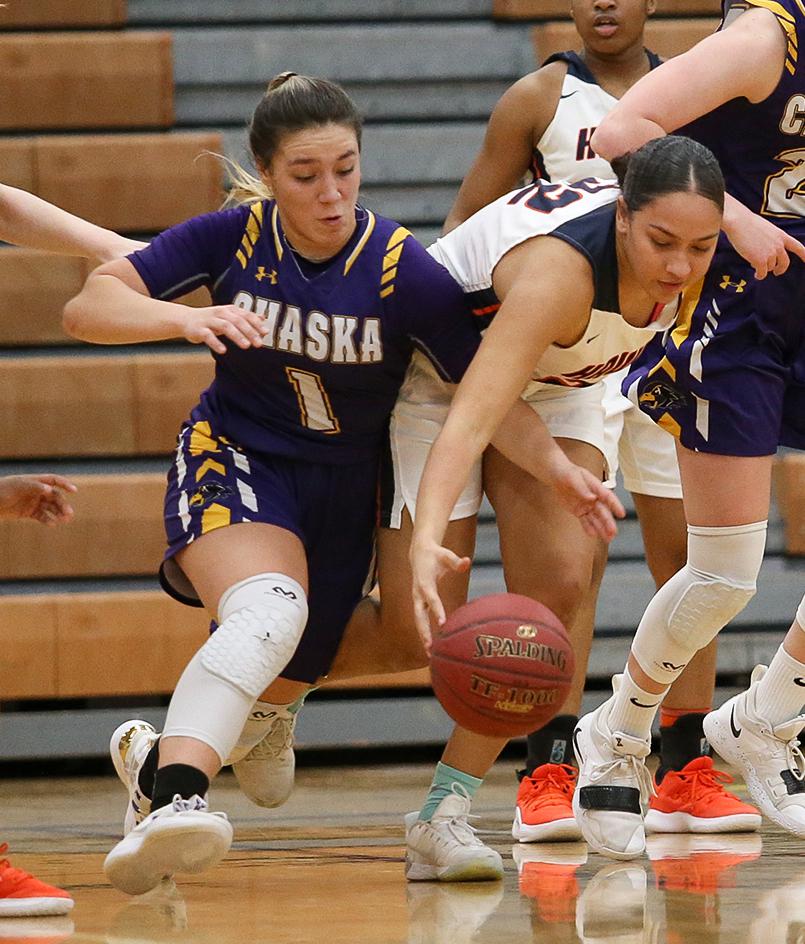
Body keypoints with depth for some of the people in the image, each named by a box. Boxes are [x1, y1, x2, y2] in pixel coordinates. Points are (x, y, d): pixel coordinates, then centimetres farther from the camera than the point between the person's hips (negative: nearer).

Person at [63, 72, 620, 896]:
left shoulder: (403, 271, -15)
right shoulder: (232, 239, -12)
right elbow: (87, 308, -15)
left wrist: (559, 469, -31)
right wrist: (186, 317, -33)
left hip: (341, 488, 3)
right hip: (232, 458, -3)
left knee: (274, 690, 10)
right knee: (270, 612, -34)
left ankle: (155, 753, 42)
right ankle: (172, 803, -51)